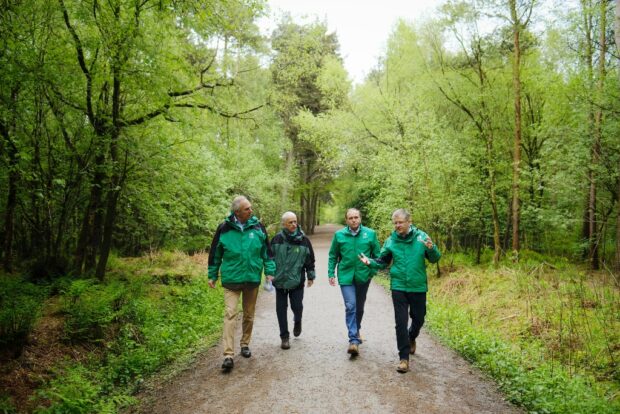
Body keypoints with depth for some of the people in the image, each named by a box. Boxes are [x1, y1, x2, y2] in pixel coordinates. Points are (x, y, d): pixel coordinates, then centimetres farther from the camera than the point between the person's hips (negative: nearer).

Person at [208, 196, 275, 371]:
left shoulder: (258, 227, -2)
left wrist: (270, 271, 1)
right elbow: (215, 254, 4)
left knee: (249, 315, 14)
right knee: (230, 314, -10)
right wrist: (212, 275, 8)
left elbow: (267, 251, 5)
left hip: (252, 279, 2)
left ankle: (245, 344, 33)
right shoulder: (224, 229, -7)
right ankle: (228, 355, -9)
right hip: (231, 280, -2)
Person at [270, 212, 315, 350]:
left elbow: (310, 260, 5)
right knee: (281, 309, 5)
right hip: (280, 281, 1)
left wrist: (311, 276, 7)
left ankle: (297, 321, 38)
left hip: (297, 281, -1)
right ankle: (284, 337, 18)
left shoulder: (304, 240, -2)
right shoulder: (277, 239, -2)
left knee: (297, 306, 1)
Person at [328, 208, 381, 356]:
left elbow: (377, 254, 4)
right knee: (350, 306, -13)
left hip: (363, 277, 2)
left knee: (359, 307, 17)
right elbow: (333, 256, 6)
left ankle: (356, 331, 41)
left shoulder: (370, 234, -2)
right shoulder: (339, 235, -1)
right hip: (346, 277, -1)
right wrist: (331, 273, 1)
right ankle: (354, 340, -10)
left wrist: (373, 270, -5)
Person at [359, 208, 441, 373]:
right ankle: (404, 357, 10)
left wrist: (431, 248, -24)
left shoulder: (421, 237, -5)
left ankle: (411, 338, 49)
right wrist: (370, 262, -13)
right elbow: (382, 262, 6)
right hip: (398, 287, 0)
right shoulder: (391, 241, -3)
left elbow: (435, 259, -2)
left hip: (418, 287, 1)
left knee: (418, 319, 16)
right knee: (401, 322, -1)